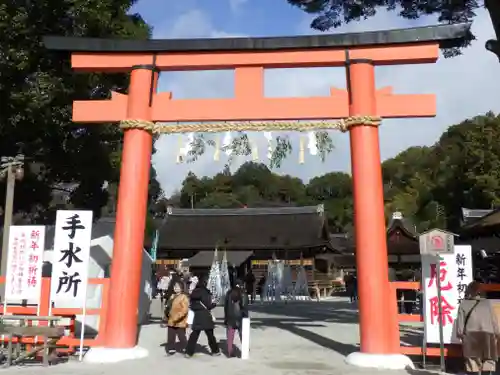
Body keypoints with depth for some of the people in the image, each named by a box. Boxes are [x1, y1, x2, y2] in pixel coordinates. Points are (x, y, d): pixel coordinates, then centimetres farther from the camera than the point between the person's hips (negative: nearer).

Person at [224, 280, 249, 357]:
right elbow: (245, 307, -9)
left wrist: (226, 318, 11)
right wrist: (246, 317, -3)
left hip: (230, 317, 2)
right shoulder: (243, 294, -7)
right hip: (240, 317, -2)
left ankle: (229, 352, 6)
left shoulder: (229, 293, 3)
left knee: (230, 336, 6)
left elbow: (225, 306, 6)